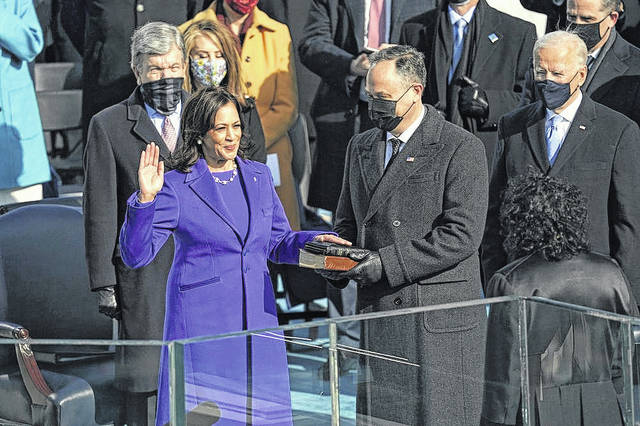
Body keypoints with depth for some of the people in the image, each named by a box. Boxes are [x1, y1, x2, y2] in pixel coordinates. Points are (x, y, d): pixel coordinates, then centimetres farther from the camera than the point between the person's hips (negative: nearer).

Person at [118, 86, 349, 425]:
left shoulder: (258, 177, 11)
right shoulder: (178, 187, -4)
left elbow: (278, 243, 19)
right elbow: (135, 254, -8)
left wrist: (312, 242, -1)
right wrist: (145, 200, -21)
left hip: (258, 319, 5)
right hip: (202, 321, -5)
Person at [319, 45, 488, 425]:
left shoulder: (461, 148, -7)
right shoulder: (361, 147, 15)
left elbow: (462, 234, -15)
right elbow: (348, 222, 23)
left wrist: (385, 263, -19)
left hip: (439, 322, -6)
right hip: (376, 316, 6)